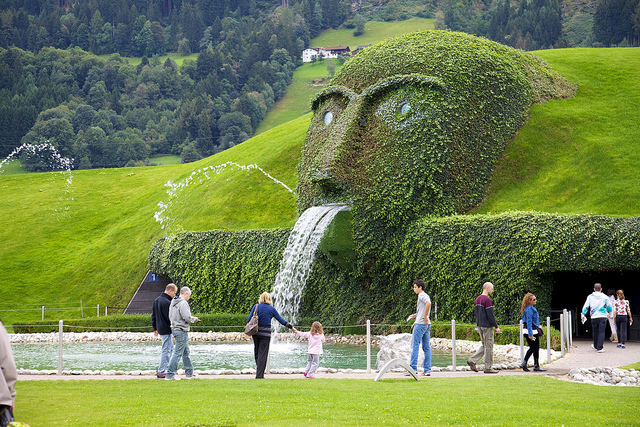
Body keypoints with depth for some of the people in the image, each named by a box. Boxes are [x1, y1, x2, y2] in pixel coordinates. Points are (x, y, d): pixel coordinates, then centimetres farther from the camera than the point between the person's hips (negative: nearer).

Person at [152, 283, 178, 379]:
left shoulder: (156, 300, 11)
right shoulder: (167, 303, -20)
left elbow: (153, 316, 18)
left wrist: (155, 328, 24)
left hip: (160, 328, 10)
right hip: (166, 330, -10)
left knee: (170, 347, 20)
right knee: (166, 350, -3)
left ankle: (161, 368, 18)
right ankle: (161, 372, 0)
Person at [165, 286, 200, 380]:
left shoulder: (173, 302, 12)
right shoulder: (183, 303, -17)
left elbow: (171, 317, 16)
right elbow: (187, 317, -24)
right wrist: (194, 319, -3)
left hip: (175, 329, 10)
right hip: (181, 331, -10)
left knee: (186, 352, 17)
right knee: (178, 353, -6)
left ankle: (189, 373, 24)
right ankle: (170, 374, -5)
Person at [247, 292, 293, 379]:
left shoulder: (256, 307, 0)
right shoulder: (271, 309, -1)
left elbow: (249, 319, -2)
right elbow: (280, 320, 6)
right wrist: (290, 326, 18)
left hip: (256, 332, 2)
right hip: (266, 333, -2)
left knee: (257, 353, 15)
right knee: (263, 354, 2)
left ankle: (259, 372, 21)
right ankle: (259, 375, -2)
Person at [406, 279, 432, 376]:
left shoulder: (422, 295, -9)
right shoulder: (425, 296, 19)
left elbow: (428, 303, -29)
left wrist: (425, 317, -24)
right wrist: (415, 315, 22)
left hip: (420, 324, -9)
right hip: (427, 324, 9)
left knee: (415, 346, -6)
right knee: (426, 347, 6)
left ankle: (413, 369, -9)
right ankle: (427, 370, 4)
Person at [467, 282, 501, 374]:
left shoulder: (477, 299, 13)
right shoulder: (487, 300, -15)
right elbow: (490, 315, -18)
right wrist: (496, 326, -12)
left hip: (480, 325, 9)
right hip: (487, 326, -9)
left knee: (484, 345, 15)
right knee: (488, 346, -2)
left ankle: (472, 360, 3)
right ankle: (488, 368, 2)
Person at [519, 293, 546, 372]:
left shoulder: (531, 308, 15)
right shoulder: (529, 309, -16)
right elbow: (529, 321, -22)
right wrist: (530, 334, -25)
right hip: (532, 331, -10)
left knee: (532, 348, 15)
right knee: (536, 348, -2)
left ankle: (524, 363, 13)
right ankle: (536, 366, 4)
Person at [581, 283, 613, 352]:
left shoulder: (590, 297, 5)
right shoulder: (605, 297, 4)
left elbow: (586, 306, -2)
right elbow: (609, 307, 9)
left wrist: (583, 314, -2)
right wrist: (608, 312, 28)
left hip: (594, 317, 1)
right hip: (602, 316, -1)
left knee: (595, 332, 17)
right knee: (601, 332, -3)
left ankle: (596, 345, 34)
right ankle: (600, 348, -12)